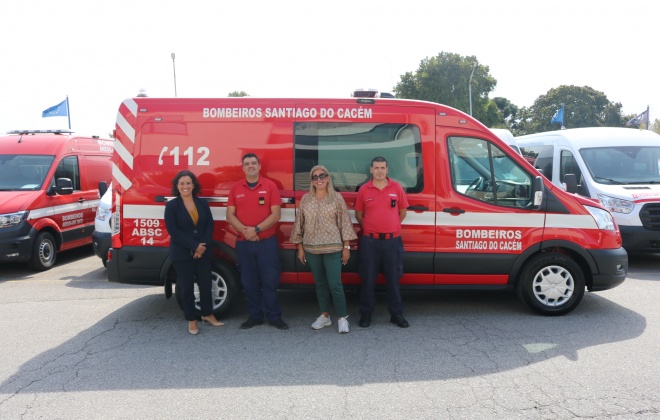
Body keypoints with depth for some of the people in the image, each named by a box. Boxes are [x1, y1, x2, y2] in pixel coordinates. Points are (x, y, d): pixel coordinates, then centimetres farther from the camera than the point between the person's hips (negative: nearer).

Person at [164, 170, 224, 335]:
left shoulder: (203, 203, 7)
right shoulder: (171, 206, -4)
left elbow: (210, 226, 2)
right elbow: (173, 231, -12)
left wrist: (203, 245, -13)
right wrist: (194, 246, -16)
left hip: (203, 252, 3)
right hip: (182, 254, -3)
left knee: (205, 284, 10)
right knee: (187, 287, 6)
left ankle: (208, 314, 28)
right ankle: (191, 320, 19)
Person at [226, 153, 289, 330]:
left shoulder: (270, 186, -1)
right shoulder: (235, 188, 7)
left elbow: (275, 215, -7)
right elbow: (230, 216, 2)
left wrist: (256, 229, -17)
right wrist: (245, 230, -15)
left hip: (267, 242, -2)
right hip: (243, 243, 3)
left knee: (270, 281, 2)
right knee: (249, 282, 9)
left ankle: (274, 317, 14)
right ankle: (255, 316, 22)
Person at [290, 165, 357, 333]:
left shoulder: (337, 198, -1)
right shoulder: (305, 199, 6)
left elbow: (344, 222, -2)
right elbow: (300, 223, 8)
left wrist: (346, 246, -5)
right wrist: (300, 247, 6)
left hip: (333, 248, -3)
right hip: (311, 249, 3)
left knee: (335, 284, -5)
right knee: (320, 283, 12)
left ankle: (343, 317, 10)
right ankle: (324, 316, 25)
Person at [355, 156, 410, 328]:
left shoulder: (396, 187, 2)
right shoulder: (364, 190, 0)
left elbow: (402, 211, 11)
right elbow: (359, 214, 9)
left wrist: (391, 227, 12)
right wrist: (371, 228, 11)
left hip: (392, 240, 1)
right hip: (370, 241, 0)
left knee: (393, 278, 9)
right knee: (368, 279, 7)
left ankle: (396, 314, 21)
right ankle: (366, 314, 18)